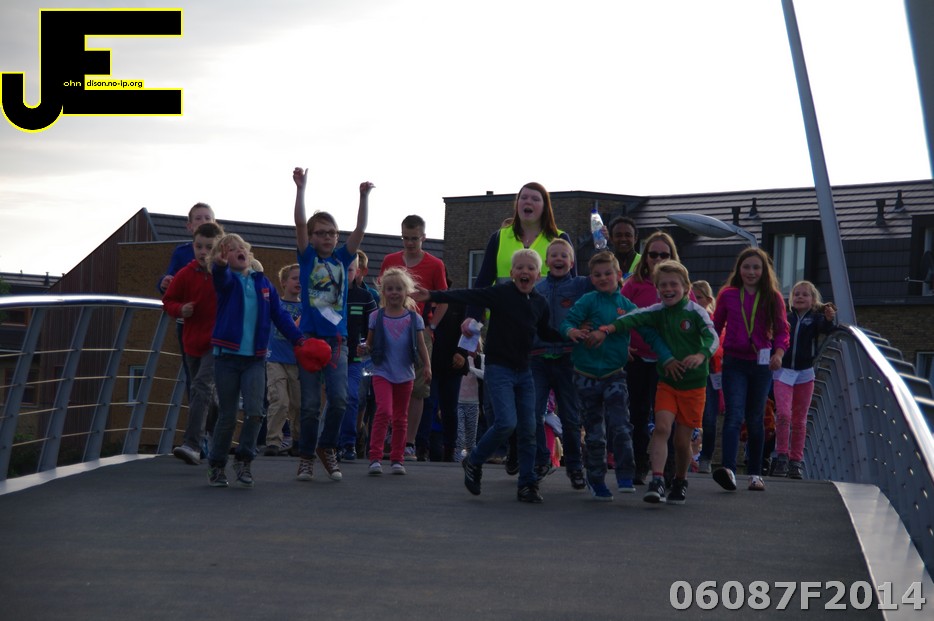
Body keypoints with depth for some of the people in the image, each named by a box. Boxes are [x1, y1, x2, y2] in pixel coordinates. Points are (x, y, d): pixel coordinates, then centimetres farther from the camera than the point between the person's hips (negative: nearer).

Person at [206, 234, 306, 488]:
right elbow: (220, 277, -25)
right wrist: (219, 263, -48)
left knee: (255, 412, -11)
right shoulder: (226, 279, 0)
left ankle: (243, 460, 8)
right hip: (227, 357, -2)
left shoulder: (262, 282, 9)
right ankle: (216, 465, 20)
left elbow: (279, 314, 10)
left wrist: (298, 339, -1)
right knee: (227, 417, 2)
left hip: (255, 359, 2)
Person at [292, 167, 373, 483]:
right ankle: (306, 456, 13)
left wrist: (364, 197, -10)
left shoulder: (342, 258, 10)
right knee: (310, 404, 0)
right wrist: (301, 189, -16)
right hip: (310, 337, -2)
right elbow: (300, 223, -7)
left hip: (337, 338, 2)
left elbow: (360, 229, 1)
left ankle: (327, 447, 12)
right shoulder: (307, 257, 4)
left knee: (339, 399, -9)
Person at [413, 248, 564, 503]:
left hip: (523, 372, 6)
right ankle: (474, 463, 5)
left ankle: (527, 485, 12)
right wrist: (432, 296, -31)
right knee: (506, 422, -19)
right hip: (498, 369, -5)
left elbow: (545, 333, 25)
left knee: (528, 429, 2)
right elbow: (468, 296, -20)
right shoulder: (501, 293, -9)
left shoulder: (540, 303, 8)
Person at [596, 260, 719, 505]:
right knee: (662, 428, -18)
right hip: (667, 381, 2)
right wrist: (607, 329, -28)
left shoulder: (696, 312, -7)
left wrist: (701, 355, -42)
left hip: (693, 385, -2)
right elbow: (634, 318, -12)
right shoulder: (658, 311, 3)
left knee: (682, 440, 4)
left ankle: (680, 482, 28)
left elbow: (713, 338, -20)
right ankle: (657, 481, -24)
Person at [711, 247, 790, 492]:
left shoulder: (772, 297, 3)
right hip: (734, 363, -1)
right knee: (734, 416, -16)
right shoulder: (727, 295, 4)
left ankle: (755, 474, 20)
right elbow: (715, 327, 13)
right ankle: (729, 470, -29)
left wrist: (779, 353, -12)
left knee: (755, 420, 10)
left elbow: (782, 330, 5)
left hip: (761, 364, 1)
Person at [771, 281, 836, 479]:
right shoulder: (785, 319, 4)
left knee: (799, 420, 7)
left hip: (805, 373, 0)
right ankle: (782, 456, -4)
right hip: (783, 372, 0)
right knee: (783, 414, -13)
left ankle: (796, 459, 15)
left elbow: (826, 329, -20)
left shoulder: (815, 318, 0)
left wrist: (829, 319, -40)